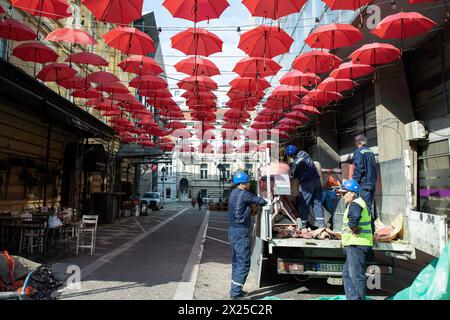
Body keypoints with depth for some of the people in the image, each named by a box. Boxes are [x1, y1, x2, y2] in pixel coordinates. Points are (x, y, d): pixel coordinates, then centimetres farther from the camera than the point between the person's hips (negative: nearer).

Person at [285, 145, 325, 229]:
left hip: (307, 183, -8)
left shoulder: (297, 161, -17)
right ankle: (321, 223, 11)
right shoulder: (304, 154, 7)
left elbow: (294, 175, -4)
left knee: (303, 204, 3)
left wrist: (291, 164, 4)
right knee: (317, 203, 9)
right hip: (316, 180, 8)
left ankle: (302, 224, 8)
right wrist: (292, 164, 15)